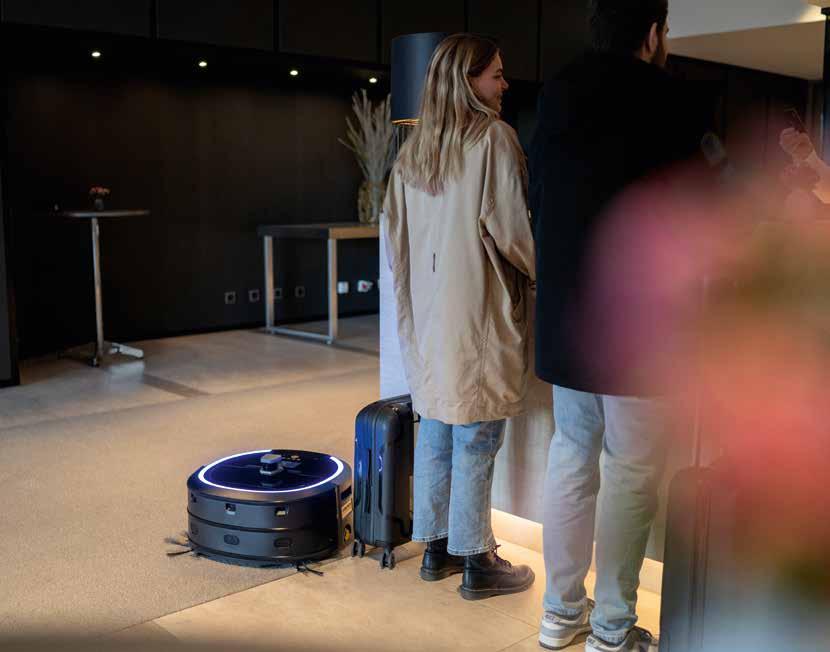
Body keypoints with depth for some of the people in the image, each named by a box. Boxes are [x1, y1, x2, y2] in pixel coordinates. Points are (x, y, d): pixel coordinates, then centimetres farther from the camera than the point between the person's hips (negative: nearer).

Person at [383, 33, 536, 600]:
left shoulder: (412, 151, 11)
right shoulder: (494, 138, -10)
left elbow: (396, 239, 14)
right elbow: (510, 228, -12)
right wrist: (541, 274, 4)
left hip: (427, 314, 7)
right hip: (477, 314, -7)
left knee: (435, 432, 14)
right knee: (475, 441, 1)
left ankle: (436, 548, 24)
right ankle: (475, 563, 11)